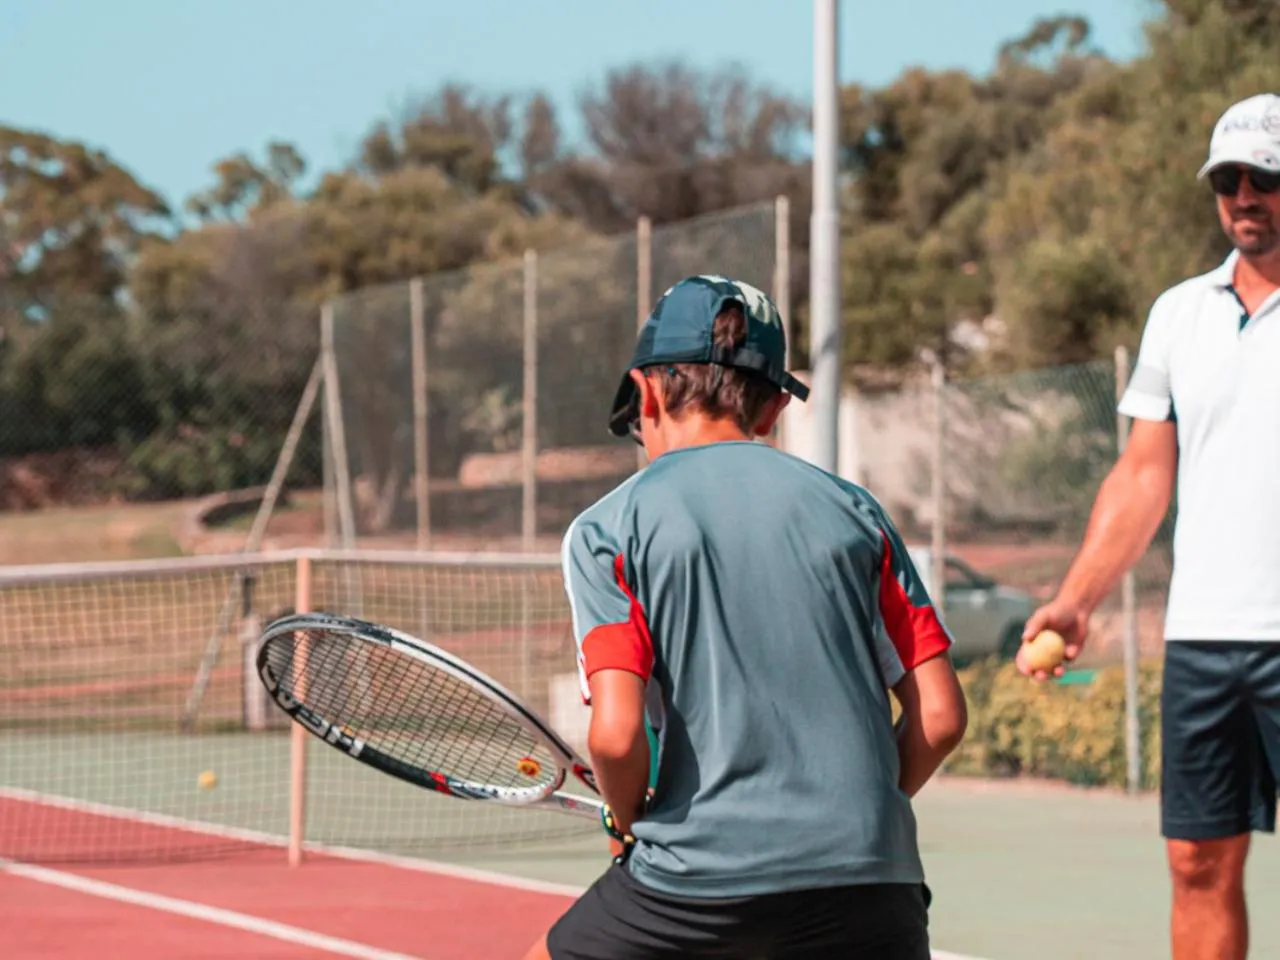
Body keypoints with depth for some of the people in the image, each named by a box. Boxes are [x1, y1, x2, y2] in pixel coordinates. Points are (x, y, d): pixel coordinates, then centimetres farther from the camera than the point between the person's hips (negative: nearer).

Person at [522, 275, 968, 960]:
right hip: (870, 878, 2)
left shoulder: (608, 528, 1)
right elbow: (939, 718, 5)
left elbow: (616, 735, -10)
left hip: (698, 878, -2)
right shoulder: (852, 511, 10)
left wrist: (632, 824, 10)